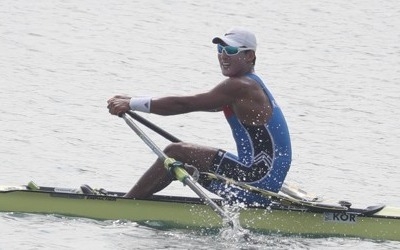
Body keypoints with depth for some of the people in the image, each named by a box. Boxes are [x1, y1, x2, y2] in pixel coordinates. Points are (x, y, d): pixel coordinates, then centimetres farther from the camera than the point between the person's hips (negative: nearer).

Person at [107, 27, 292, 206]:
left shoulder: (239, 86, -15)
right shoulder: (250, 84, 16)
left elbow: (185, 105, -16)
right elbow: (192, 103, 19)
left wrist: (132, 104, -12)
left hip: (258, 180, -10)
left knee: (175, 152, -7)